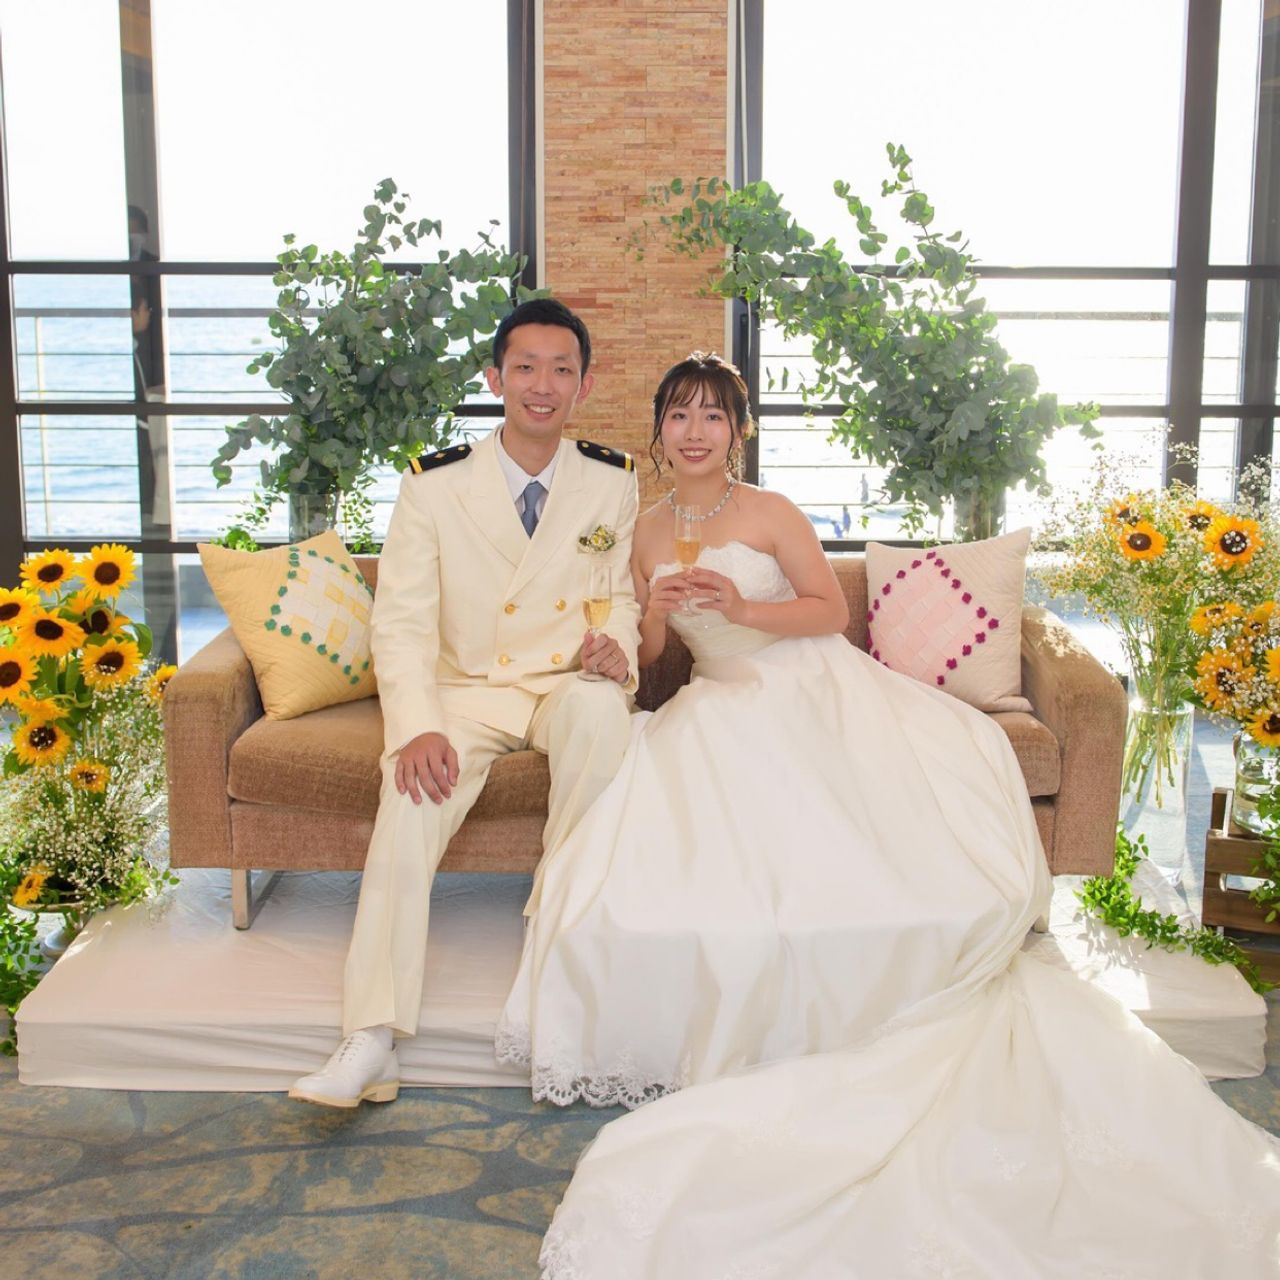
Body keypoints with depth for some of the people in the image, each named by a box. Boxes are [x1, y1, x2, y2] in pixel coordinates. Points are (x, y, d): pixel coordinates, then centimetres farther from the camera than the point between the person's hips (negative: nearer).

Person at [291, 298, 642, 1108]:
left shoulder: (613, 482, 4)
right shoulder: (435, 485, -2)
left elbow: (620, 597, 10)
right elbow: (402, 622, -8)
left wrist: (616, 651, -15)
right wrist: (416, 728, -25)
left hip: (567, 685, 1)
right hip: (467, 691, 0)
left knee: (600, 708, -36)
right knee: (412, 796, -29)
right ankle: (371, 1042, -29)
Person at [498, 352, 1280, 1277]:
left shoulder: (769, 513, -1)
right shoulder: (650, 531, 12)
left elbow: (831, 610, -3)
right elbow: (647, 656, 15)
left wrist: (743, 608, -17)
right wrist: (653, 615, -9)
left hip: (812, 696, -2)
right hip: (724, 715, 3)